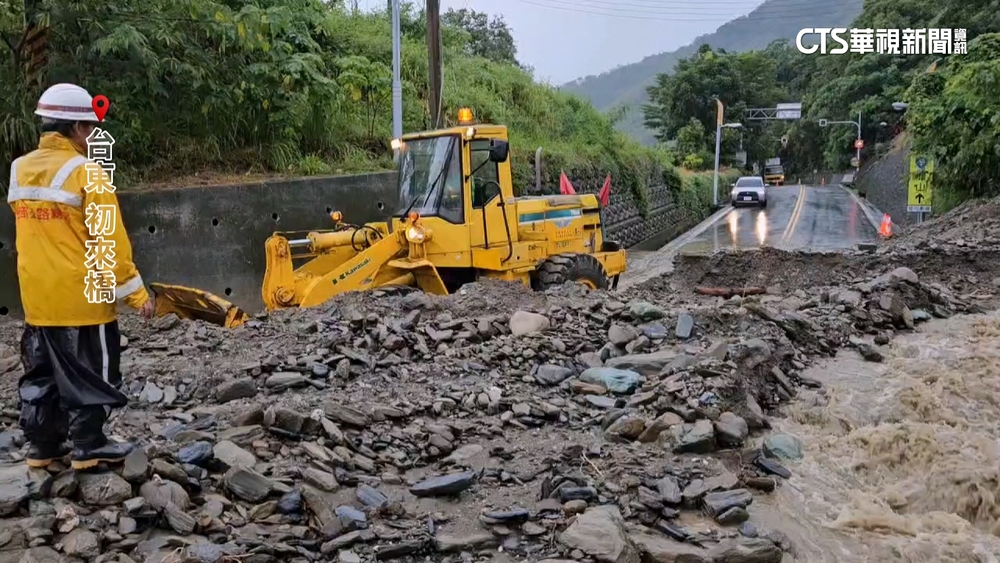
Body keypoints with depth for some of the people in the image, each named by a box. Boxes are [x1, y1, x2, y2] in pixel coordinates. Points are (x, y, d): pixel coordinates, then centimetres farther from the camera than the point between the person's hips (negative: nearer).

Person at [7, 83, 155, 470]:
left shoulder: (19, 170, 5)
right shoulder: (87, 172, -16)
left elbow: (31, 232, 14)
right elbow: (109, 242, -17)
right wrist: (137, 293, -13)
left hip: (37, 296, 7)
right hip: (82, 295, -7)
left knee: (41, 372, 16)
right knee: (90, 374, 6)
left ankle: (42, 445, 24)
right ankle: (88, 447, 12)